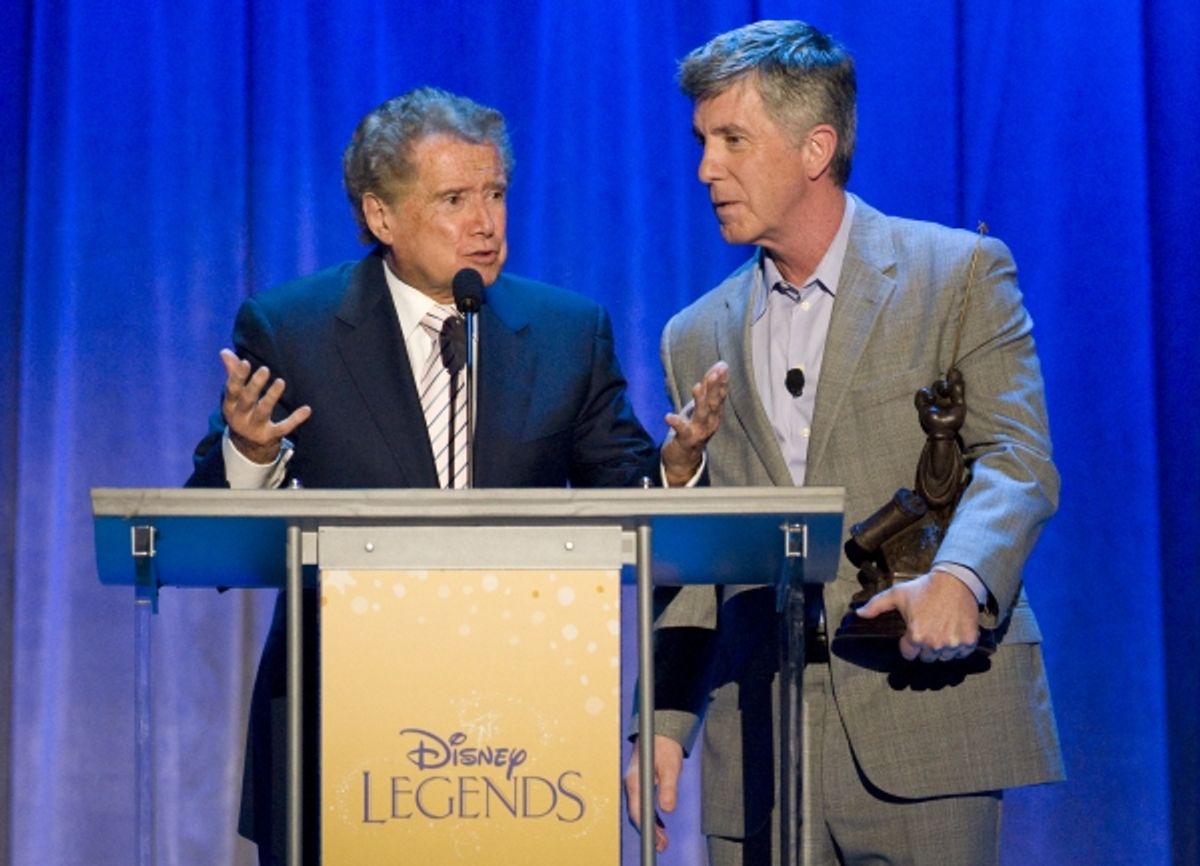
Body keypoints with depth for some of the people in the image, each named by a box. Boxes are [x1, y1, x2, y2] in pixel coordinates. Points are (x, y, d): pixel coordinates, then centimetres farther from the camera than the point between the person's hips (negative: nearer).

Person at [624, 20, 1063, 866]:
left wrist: (958, 577, -26)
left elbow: (1017, 456, -7)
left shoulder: (961, 272, 3)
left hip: (926, 716, -4)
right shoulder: (698, 338, 16)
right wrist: (665, 722, 7)